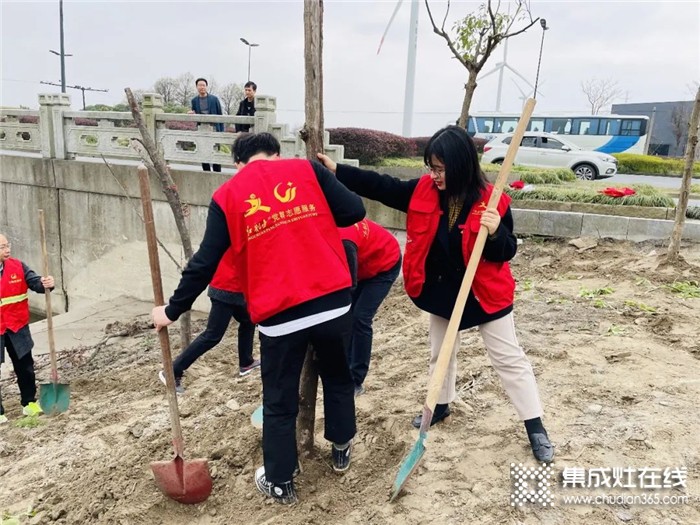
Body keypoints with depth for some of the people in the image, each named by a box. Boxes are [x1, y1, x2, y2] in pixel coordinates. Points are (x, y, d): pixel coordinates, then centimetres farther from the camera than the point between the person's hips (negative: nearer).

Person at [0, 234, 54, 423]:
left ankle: (29, 403, 30)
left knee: (25, 366, 14)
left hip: (17, 327, 3)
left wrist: (46, 283, -35)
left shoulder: (17, 266, -3)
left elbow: (34, 282, -12)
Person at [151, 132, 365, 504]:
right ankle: (341, 451, 43)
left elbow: (204, 264, 2)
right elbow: (354, 211, 0)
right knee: (338, 378, 26)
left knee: (279, 404, 17)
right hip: (333, 302, 2)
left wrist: (172, 310, 13)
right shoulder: (306, 169, 6)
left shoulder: (227, 195, 4)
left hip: (279, 316, -1)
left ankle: (280, 483, 33)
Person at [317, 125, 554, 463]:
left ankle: (535, 428, 21)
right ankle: (441, 405, 47)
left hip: (484, 294, -4)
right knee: (440, 353, 22)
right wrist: (336, 170, -11)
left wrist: (496, 232, -38)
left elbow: (506, 253, -16)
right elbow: (382, 187, -7)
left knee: (509, 360, 7)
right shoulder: (424, 191, -10)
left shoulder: (491, 201, -21)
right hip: (440, 292, 5)